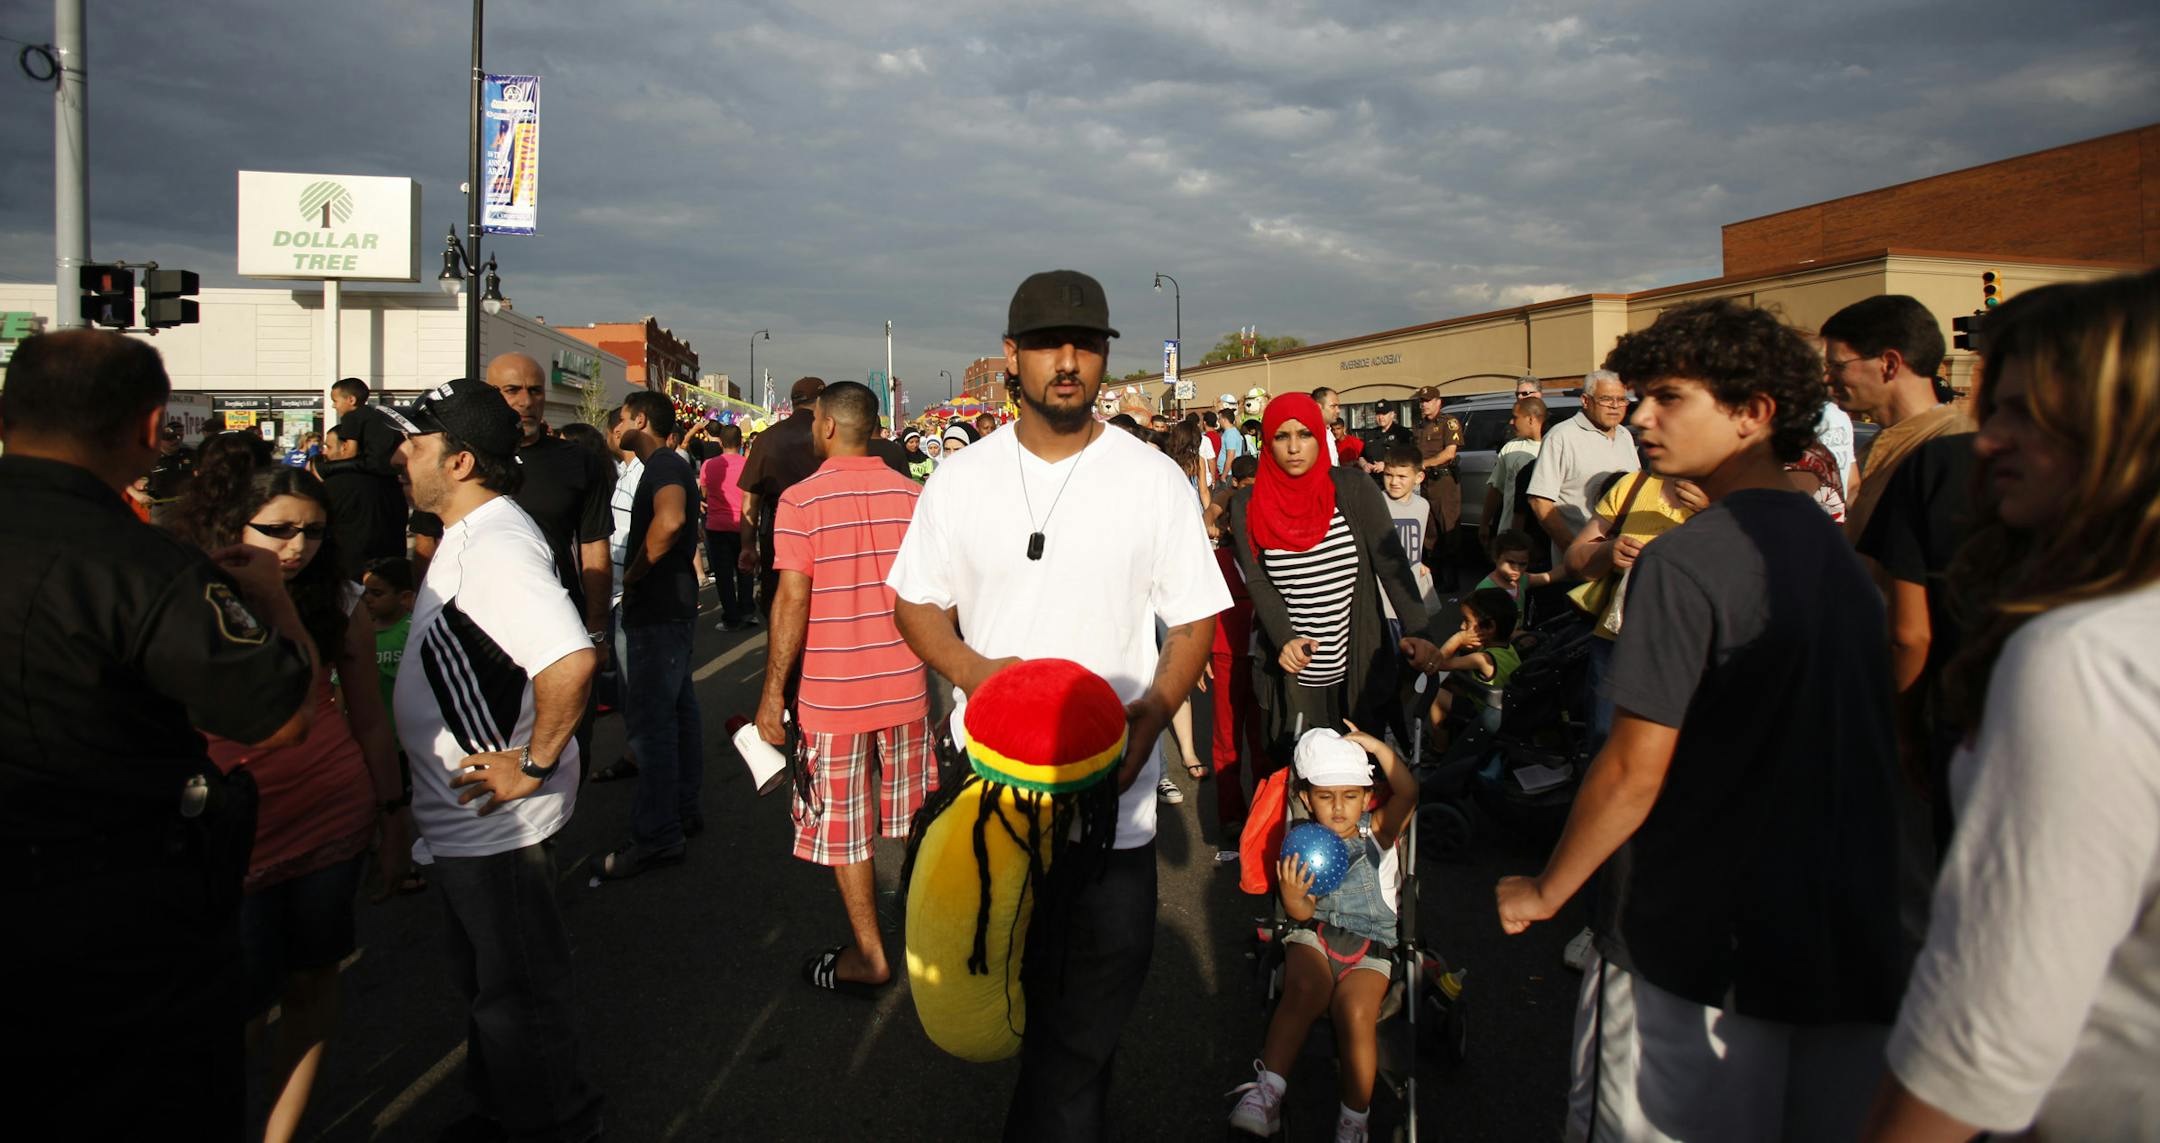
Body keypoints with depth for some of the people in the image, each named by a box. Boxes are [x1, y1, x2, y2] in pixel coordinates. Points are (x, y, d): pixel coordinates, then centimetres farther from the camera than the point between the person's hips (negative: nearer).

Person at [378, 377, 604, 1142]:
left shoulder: (495, 546, -25)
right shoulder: (470, 535, 8)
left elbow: (572, 661, -39)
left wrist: (535, 766, -29)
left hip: (495, 817, -11)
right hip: (463, 817, 11)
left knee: (517, 993, 7)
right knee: (486, 985, 25)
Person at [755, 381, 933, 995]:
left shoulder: (801, 500, -12)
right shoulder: (911, 494, -1)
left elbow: (793, 602, -15)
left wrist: (773, 690, -8)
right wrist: (932, 663, 18)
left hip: (833, 691, -4)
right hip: (905, 686, 4)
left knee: (844, 829, 9)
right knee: (911, 817, 18)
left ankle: (868, 957, 16)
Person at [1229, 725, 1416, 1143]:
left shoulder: (1378, 833, 7)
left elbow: (1407, 794, -13)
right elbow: (1302, 912, 0)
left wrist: (1378, 748, -19)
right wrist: (1293, 898, -22)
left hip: (1369, 946, 0)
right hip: (1314, 935, 0)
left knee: (1356, 1011, -29)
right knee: (1303, 989, -33)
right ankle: (1267, 1092, -34)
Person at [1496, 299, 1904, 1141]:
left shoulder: (1686, 563, -18)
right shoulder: (1836, 550, 8)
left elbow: (1635, 772, -18)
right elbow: (1881, 753, 16)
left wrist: (1543, 894, -5)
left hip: (1697, 957, -7)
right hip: (1850, 948, 7)